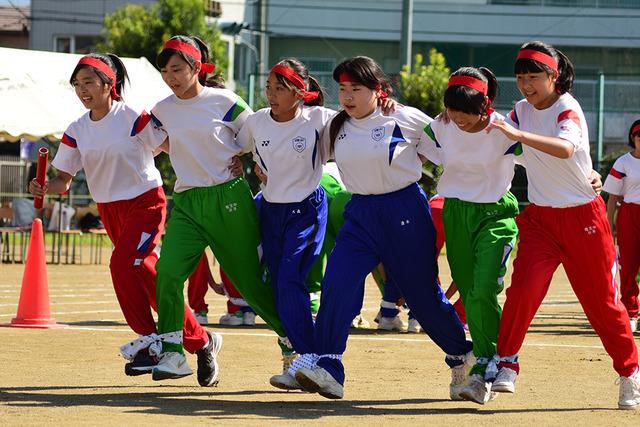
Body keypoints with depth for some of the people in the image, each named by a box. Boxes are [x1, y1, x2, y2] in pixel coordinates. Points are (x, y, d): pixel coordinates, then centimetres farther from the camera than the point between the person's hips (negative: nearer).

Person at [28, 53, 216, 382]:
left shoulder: (133, 118, -15)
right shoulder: (77, 131, 0)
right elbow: (64, 180, 0)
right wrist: (44, 188, -22)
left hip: (145, 203, -6)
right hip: (109, 210, 6)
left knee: (123, 264, -23)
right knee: (146, 274, 9)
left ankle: (148, 340, -10)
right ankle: (196, 339, 20)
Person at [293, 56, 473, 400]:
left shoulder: (404, 119, -10)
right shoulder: (336, 127, 5)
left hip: (405, 210, -4)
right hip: (360, 213, 4)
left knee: (423, 292, 5)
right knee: (336, 283, -16)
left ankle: (462, 354, 29)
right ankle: (326, 367, -19)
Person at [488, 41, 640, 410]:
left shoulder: (568, 110, -17)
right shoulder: (523, 111, 3)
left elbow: (564, 148, -37)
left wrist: (517, 133, -48)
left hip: (583, 217, -4)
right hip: (539, 217, 4)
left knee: (602, 300, 3)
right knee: (523, 289, -17)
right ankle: (506, 365, -7)